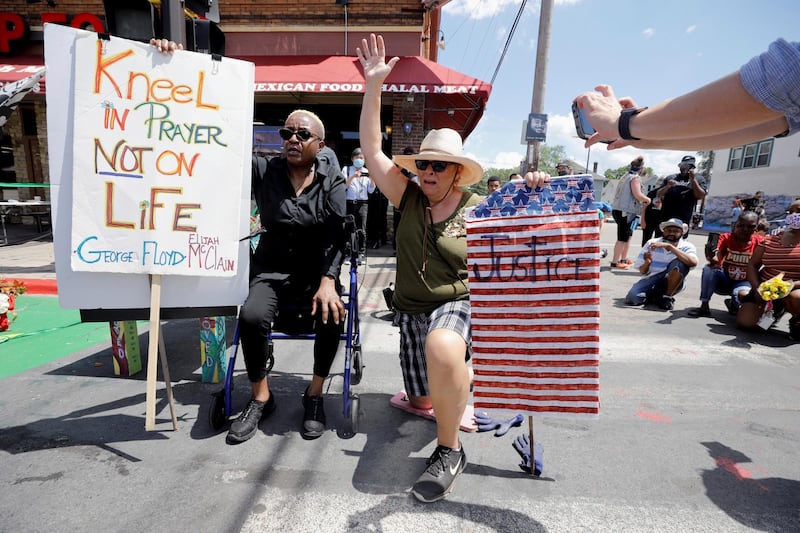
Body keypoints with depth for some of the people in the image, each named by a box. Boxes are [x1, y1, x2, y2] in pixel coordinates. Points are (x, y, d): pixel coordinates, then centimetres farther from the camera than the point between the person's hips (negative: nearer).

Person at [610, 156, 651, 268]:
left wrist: (642, 200, 20)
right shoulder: (635, 178, -9)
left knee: (628, 235, 20)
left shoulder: (625, 177, 18)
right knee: (622, 238, -6)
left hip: (618, 209, 9)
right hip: (626, 211, -9)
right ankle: (615, 262, -5)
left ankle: (624, 259, 26)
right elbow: (638, 195, -20)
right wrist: (647, 199, -1)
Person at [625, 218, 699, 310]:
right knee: (632, 298, -29)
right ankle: (655, 295, 8)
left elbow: (693, 262, -30)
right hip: (650, 279, 1)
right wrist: (647, 263, -23)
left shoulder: (686, 246, -4)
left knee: (680, 263, -30)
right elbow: (642, 271, 1)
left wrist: (669, 246, -33)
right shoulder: (652, 243, -1)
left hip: (671, 283, -1)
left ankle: (667, 297, -10)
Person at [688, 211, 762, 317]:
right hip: (724, 280, 1)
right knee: (709, 269, -30)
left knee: (744, 294, -36)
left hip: (744, 282, -1)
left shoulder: (760, 242, -8)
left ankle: (733, 303, 5)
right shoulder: (726, 238, -9)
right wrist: (713, 259, -49)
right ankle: (704, 306, -21)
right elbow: (717, 260, -26)